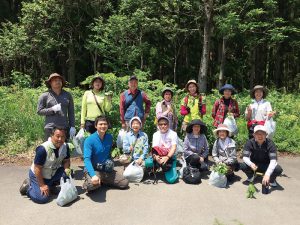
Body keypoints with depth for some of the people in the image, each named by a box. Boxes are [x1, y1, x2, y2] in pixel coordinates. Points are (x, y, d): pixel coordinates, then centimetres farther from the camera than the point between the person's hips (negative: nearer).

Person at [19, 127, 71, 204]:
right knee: (42, 198, -19)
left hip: (53, 173, 6)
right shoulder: (43, 149, -30)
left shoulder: (65, 146, -13)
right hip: (38, 175, -5)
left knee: (69, 174, -19)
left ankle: (51, 185, 9)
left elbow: (66, 160, 2)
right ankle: (28, 185, 10)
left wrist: (66, 169, -20)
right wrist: (42, 185, -21)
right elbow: (37, 169, -24)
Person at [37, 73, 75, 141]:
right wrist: (52, 109, -12)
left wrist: (72, 126, 4)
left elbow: (71, 112, 10)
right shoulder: (45, 96, 3)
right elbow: (39, 111, 1)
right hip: (50, 128, -2)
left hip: (65, 128, 3)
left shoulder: (67, 95, 10)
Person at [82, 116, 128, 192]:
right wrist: (93, 175, -41)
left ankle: (103, 180, 15)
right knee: (94, 184, -36)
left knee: (124, 183, -2)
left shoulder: (109, 137, 1)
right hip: (93, 169, -6)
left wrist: (110, 162, 3)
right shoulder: (89, 140, -18)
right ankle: (87, 182, 1)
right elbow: (86, 159, -27)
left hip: (106, 169, 6)